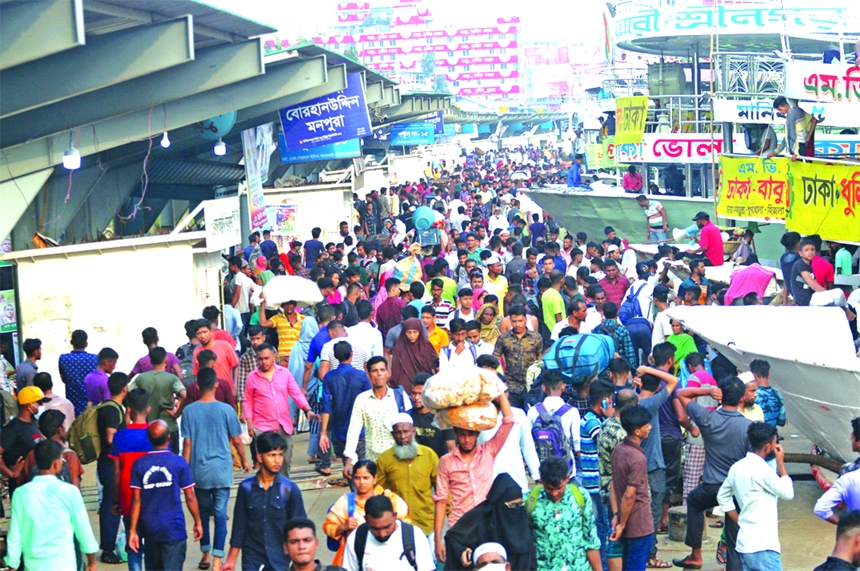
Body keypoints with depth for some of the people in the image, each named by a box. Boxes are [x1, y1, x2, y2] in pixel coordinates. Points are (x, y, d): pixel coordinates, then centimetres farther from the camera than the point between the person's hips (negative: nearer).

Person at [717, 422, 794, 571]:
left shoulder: (737, 467, 9)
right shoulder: (762, 469, -16)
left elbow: (723, 497, 19)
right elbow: (788, 493, -6)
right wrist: (780, 462, 2)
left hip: (745, 541, 9)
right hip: (762, 546, -9)